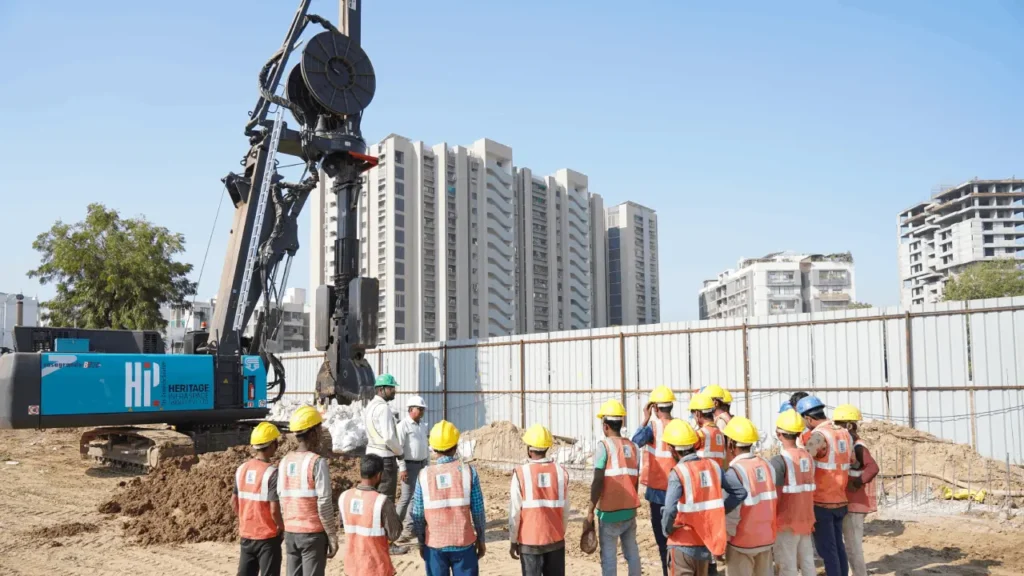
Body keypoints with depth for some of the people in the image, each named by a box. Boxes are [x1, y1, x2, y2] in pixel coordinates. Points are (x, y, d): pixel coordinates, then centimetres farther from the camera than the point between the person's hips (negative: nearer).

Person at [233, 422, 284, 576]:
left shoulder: (241, 469, 2)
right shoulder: (272, 472, -19)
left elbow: (234, 502, 11)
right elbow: (274, 510, -21)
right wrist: (282, 527, -4)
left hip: (246, 534, 6)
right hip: (268, 536, -6)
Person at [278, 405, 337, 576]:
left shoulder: (285, 461, 5)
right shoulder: (317, 462, -15)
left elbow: (281, 499, 9)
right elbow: (324, 504, -16)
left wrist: (288, 526, 19)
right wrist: (332, 535, -9)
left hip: (290, 532, 6)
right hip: (313, 533, -6)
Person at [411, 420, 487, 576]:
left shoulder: (424, 475, -6)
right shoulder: (468, 471, -8)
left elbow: (418, 515, -1)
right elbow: (478, 510, -5)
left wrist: (421, 543, 13)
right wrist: (481, 539, 8)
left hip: (434, 545, 1)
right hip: (464, 543, -1)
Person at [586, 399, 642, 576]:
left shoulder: (604, 445, -10)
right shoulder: (633, 447, 5)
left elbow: (598, 483, -15)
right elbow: (635, 481, 8)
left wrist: (590, 513, -11)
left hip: (609, 512, -5)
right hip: (630, 510, 5)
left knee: (608, 557, 2)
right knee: (632, 553, 14)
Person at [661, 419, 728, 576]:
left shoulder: (678, 472, -18)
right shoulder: (713, 466, 0)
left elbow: (670, 510, -27)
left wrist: (667, 530, -9)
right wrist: (718, 511, 7)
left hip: (683, 544, -6)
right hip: (706, 542, 6)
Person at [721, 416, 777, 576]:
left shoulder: (735, 472, -20)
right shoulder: (766, 465, -2)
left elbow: (732, 512, -19)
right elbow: (771, 502, 0)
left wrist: (727, 533, -4)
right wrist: (762, 525, 10)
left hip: (743, 541, -6)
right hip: (767, 537, 6)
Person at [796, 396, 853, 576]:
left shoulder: (819, 436, -18)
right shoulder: (845, 434, 6)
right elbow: (850, 463, 13)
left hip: (821, 503, -7)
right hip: (840, 501, 7)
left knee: (826, 548, 1)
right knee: (838, 545, 16)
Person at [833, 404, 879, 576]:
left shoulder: (857, 447, -18)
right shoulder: (851, 445, 11)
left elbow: (873, 468, -34)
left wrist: (857, 483, -29)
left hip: (854, 504, -10)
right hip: (851, 503, 10)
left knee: (853, 547, -3)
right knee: (850, 545, 19)